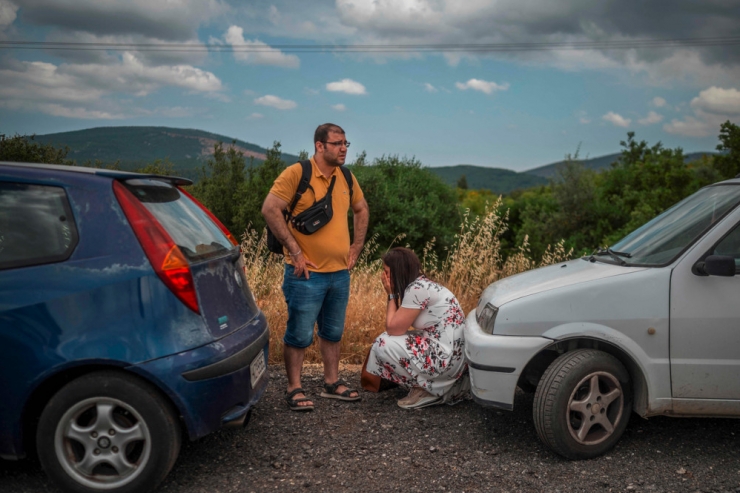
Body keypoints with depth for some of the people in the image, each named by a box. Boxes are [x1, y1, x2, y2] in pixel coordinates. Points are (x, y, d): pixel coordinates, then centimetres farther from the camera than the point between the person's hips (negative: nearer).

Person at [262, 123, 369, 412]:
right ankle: (294, 389, 14)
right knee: (299, 335, 2)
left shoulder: (346, 178, 9)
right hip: (307, 273, -6)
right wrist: (295, 252, -17)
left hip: (340, 272, 7)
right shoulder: (297, 173, -11)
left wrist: (357, 245, 13)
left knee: (333, 333, 17)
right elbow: (270, 210, -17)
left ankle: (332, 383, 30)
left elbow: (361, 210, 24)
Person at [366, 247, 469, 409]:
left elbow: (393, 329, -11)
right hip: (453, 354, 10)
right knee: (390, 340, 16)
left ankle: (426, 391, 1)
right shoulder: (421, 284, 12)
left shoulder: (417, 289, -17)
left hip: (446, 357, -10)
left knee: (383, 345, -10)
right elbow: (398, 328, 13)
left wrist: (392, 294, -4)